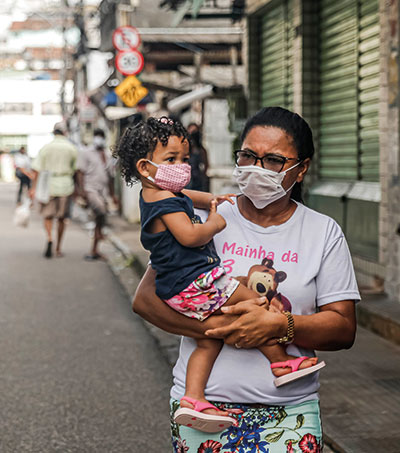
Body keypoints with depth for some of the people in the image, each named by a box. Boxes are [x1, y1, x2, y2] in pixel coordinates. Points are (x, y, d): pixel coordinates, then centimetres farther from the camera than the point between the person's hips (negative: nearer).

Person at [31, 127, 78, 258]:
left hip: (49, 185, -1)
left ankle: (49, 239, -19)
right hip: (66, 186, 1)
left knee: (47, 215, 8)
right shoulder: (72, 149, 2)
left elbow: (37, 170, -4)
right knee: (61, 218, 10)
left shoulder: (46, 148, 0)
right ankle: (58, 249, 13)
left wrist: (34, 187, -2)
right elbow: (76, 170, 4)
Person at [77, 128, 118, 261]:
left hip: (103, 191, 6)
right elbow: (80, 172, -4)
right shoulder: (86, 153, 3)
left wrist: (113, 195, 21)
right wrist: (81, 189, -16)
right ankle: (99, 233, -8)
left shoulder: (108, 156, 20)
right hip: (90, 189, -6)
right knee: (100, 210, -32)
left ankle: (94, 251, 8)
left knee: (100, 221, 3)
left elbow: (110, 176, 25)